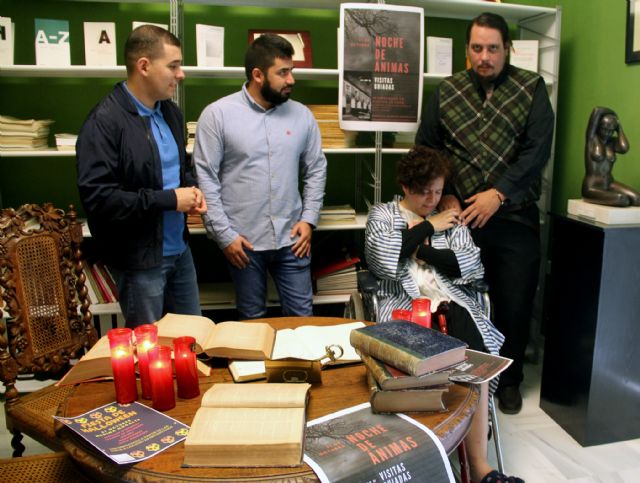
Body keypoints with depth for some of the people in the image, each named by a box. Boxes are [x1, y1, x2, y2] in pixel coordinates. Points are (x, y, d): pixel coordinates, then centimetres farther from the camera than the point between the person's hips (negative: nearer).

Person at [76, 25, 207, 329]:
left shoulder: (170, 112, 6)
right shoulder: (105, 122, -18)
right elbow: (97, 197, -24)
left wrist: (191, 189, -2)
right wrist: (170, 199, -21)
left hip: (179, 249, 7)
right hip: (139, 258, -7)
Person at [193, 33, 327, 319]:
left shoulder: (301, 115, 3)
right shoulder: (217, 114, -7)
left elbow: (316, 170, 10)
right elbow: (205, 178, -8)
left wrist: (309, 219, 1)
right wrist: (224, 234, -10)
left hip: (291, 238, 3)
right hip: (243, 241, -2)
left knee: (302, 316, 12)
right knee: (252, 320, 14)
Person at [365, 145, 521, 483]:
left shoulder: (450, 218, 21)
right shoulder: (382, 214, 15)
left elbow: (472, 264, 7)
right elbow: (381, 255, -6)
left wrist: (422, 250, -2)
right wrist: (428, 226, 1)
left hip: (452, 302, 3)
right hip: (404, 304, -2)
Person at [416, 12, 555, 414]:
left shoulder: (532, 88, 3)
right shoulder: (446, 92, 7)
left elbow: (537, 150, -6)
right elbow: (426, 149, 7)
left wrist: (498, 193, -16)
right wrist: (445, 195, -6)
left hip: (515, 217, 0)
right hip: (460, 216, 1)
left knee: (515, 303, 7)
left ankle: (509, 379, 29)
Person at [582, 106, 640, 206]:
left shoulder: (613, 141, 9)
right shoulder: (592, 138, -4)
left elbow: (624, 148, -15)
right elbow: (597, 111, -14)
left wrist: (619, 128, -2)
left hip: (609, 184, 6)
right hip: (591, 187, -6)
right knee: (622, 199, -26)